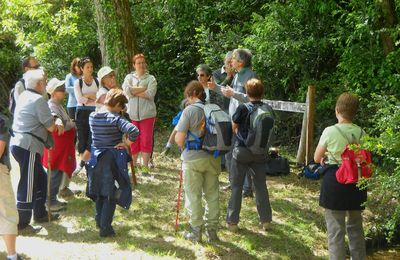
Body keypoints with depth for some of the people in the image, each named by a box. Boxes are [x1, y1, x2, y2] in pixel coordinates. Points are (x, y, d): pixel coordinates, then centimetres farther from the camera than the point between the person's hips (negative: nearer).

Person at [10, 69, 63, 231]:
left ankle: (40, 214, 32)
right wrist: (57, 123, 9)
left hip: (18, 144, 10)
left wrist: (57, 121, 0)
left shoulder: (24, 96, 15)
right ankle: (22, 223, 2)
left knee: (40, 179, 21)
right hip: (28, 147, -10)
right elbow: (51, 127, -13)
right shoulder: (38, 100, -14)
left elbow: (44, 118, 18)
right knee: (28, 185, -3)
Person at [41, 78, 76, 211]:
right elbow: (62, 126, -25)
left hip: (62, 146, 10)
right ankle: (50, 202, 1)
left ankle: (52, 199, 24)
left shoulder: (58, 105, 13)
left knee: (57, 173, 16)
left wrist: (69, 123, 1)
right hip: (56, 146, -10)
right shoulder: (52, 107, -20)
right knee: (55, 174, -5)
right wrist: (73, 123, -9)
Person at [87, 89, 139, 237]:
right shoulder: (116, 119, -18)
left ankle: (100, 221, 31)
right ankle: (105, 228, 5)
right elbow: (134, 131, -31)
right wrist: (126, 144, -16)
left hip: (97, 158, 5)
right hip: (113, 159, -5)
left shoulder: (92, 117, -1)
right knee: (111, 194, 4)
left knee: (100, 192, 20)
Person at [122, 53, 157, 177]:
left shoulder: (151, 78, 4)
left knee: (146, 141, -1)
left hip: (147, 114, -1)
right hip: (132, 114, 1)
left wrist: (134, 91, -8)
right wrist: (143, 88, -9)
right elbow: (126, 90, -9)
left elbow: (150, 94, -12)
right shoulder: (129, 77, 10)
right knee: (133, 141, 4)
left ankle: (145, 166, 5)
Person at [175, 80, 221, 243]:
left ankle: (196, 231, 13)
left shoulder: (189, 111, -13)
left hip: (193, 158, -4)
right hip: (213, 157, 4)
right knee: (212, 195, 13)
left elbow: (179, 139, -13)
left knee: (194, 196, 7)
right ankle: (212, 230, 20)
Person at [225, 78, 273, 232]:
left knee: (237, 186, 6)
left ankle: (232, 221, 10)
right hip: (260, 153, 4)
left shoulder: (243, 108, -15)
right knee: (260, 185, 14)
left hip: (242, 150, -3)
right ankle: (265, 220, 20)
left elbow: (233, 127, -2)